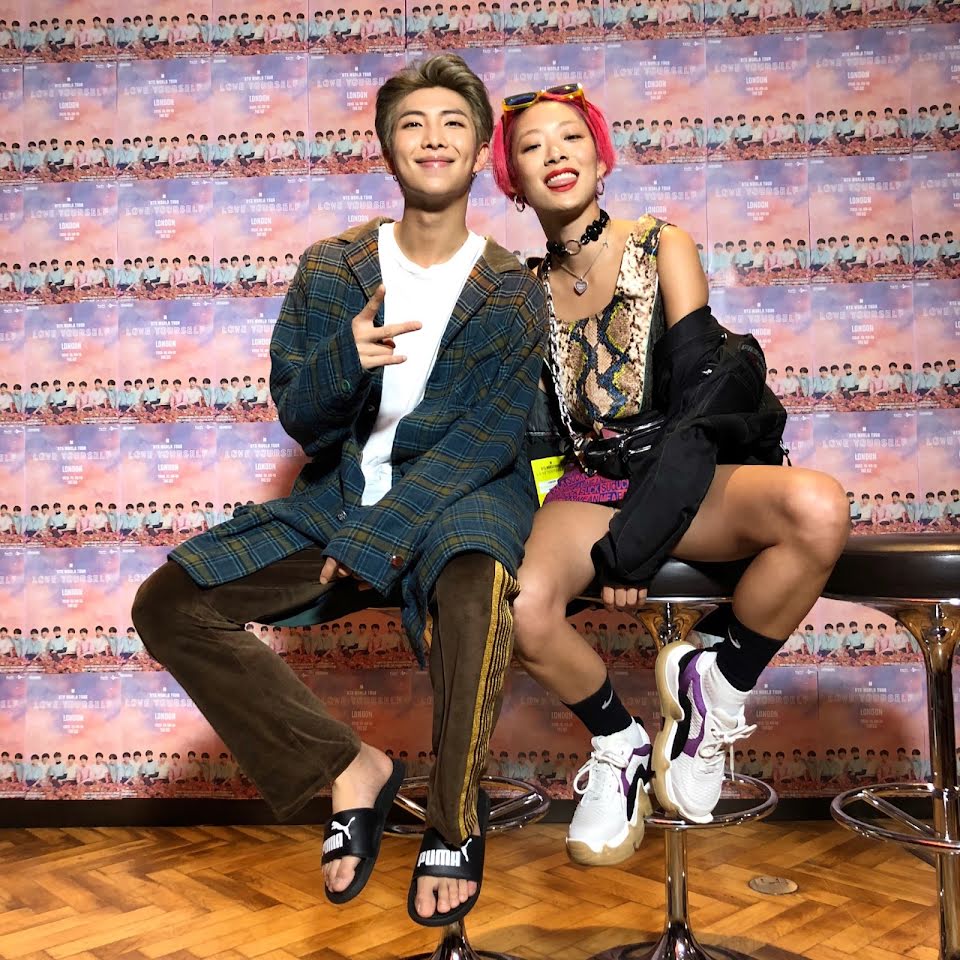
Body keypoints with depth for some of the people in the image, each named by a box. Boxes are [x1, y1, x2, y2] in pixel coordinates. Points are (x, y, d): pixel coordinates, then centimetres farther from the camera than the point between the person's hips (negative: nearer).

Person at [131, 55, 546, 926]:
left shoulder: (513, 295, -2)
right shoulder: (330, 272, 4)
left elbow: (488, 441, -10)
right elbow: (300, 421, 1)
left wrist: (370, 540, -19)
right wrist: (346, 360, -23)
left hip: (462, 496, -3)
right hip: (342, 493, 4)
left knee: (475, 591, -39)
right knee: (168, 605, -11)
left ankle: (455, 822, -12)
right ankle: (350, 768, -1)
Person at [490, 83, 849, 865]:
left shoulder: (662, 246, 4)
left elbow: (702, 386, -7)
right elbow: (527, 430, 11)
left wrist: (639, 535, -17)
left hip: (685, 479, 0)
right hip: (590, 486, 1)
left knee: (819, 508, -32)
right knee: (521, 607, -32)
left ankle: (718, 689, -5)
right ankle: (619, 744, 1)